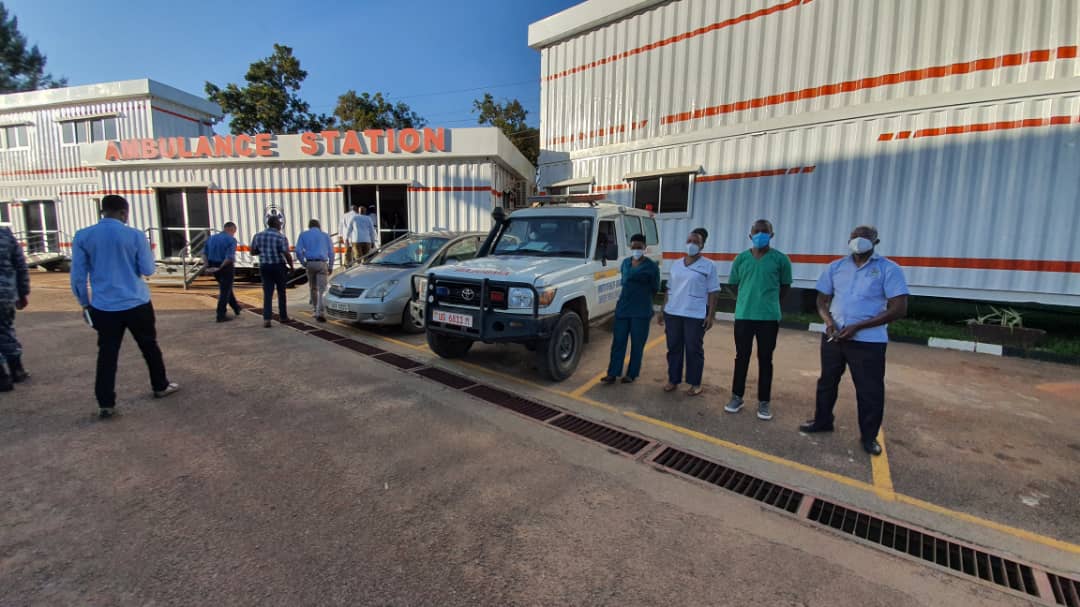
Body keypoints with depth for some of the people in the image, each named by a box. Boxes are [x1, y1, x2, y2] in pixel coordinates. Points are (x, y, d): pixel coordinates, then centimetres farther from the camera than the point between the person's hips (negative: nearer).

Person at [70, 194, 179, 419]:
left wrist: (84, 303, 13)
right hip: (136, 303, -2)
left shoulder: (82, 236, -1)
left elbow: (78, 275, 2)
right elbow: (148, 270, -2)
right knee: (149, 346, 15)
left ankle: (105, 404, 8)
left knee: (107, 354, 7)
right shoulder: (135, 235, -8)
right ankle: (160, 386, 27)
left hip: (103, 306, 2)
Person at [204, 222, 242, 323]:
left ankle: (236, 308, 36)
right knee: (225, 291, 2)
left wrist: (208, 266, 5)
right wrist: (221, 267, -16)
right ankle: (221, 316, 7)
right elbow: (230, 257, -24)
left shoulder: (212, 238, 10)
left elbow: (204, 253, 9)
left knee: (226, 288, 23)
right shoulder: (231, 240, -13)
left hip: (214, 268, 7)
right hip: (226, 268, -7)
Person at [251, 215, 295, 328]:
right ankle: (283, 316, 21)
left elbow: (253, 252, 10)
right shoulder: (281, 238, -12)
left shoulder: (258, 236, 4)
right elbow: (287, 255, -16)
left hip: (264, 267, 3)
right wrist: (291, 266, 0)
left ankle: (266, 319, -9)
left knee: (267, 293, 3)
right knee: (281, 292, 12)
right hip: (278, 266, -3)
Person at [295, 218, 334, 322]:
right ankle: (320, 313, -20)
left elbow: (298, 251, -1)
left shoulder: (303, 235, 11)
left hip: (310, 263, 1)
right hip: (322, 264, -1)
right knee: (322, 290, -7)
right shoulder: (325, 235, 12)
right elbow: (331, 252, 8)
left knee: (313, 288, 18)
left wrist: (303, 263, 8)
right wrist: (330, 267, 14)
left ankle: (315, 310, 24)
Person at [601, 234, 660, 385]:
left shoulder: (652, 266, -5)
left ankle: (632, 374, 17)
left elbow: (656, 289, 0)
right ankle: (612, 373, 10)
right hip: (622, 308, 4)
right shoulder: (625, 262, 10)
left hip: (641, 311, -4)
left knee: (637, 344, 5)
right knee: (618, 342, 4)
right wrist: (630, 294, 10)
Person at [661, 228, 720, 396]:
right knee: (673, 348, 9)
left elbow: (712, 293, -5)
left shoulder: (709, 266, -1)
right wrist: (663, 310, 12)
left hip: (696, 315, -4)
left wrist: (711, 315, -11)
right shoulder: (676, 264, 12)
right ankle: (673, 380, 21)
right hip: (673, 313, 5)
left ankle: (695, 384, 15)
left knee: (694, 350, 3)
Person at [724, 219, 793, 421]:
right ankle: (737, 397, 22)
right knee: (741, 357, 9)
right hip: (743, 316, 2)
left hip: (769, 317, -1)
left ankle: (764, 402, 18)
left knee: (765, 360, 7)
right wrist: (746, 300, 11)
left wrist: (769, 301, 11)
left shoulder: (781, 259, -2)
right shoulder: (741, 258, 3)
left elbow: (785, 286, 9)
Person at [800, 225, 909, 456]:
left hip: (868, 340, -4)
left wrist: (858, 327, -17)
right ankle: (822, 421, 33)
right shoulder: (835, 267, 7)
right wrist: (829, 321, -11)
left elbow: (899, 308, -11)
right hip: (833, 336, 4)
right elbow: (822, 300, 9)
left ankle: (869, 436, 22)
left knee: (870, 390, 4)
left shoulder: (889, 269, -5)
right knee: (827, 381, 15)